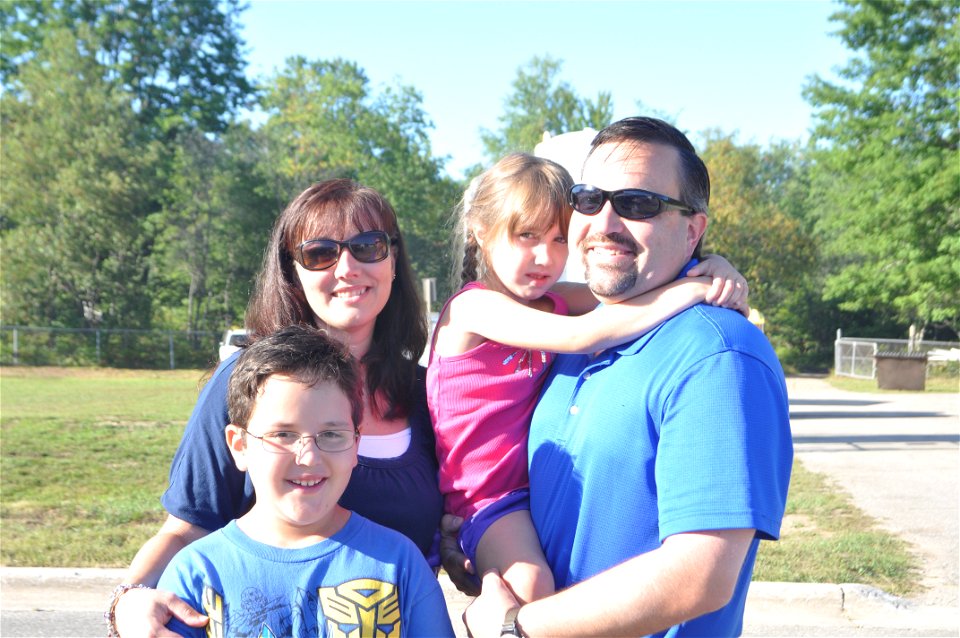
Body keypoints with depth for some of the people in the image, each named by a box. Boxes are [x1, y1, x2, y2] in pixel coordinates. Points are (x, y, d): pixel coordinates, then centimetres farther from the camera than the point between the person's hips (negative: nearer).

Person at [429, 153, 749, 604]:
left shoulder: (552, 302, 7)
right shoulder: (472, 307, -16)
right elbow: (582, 336, -27)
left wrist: (710, 268, -17)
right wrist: (690, 290, -27)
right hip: (486, 496, -7)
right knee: (531, 588, -28)